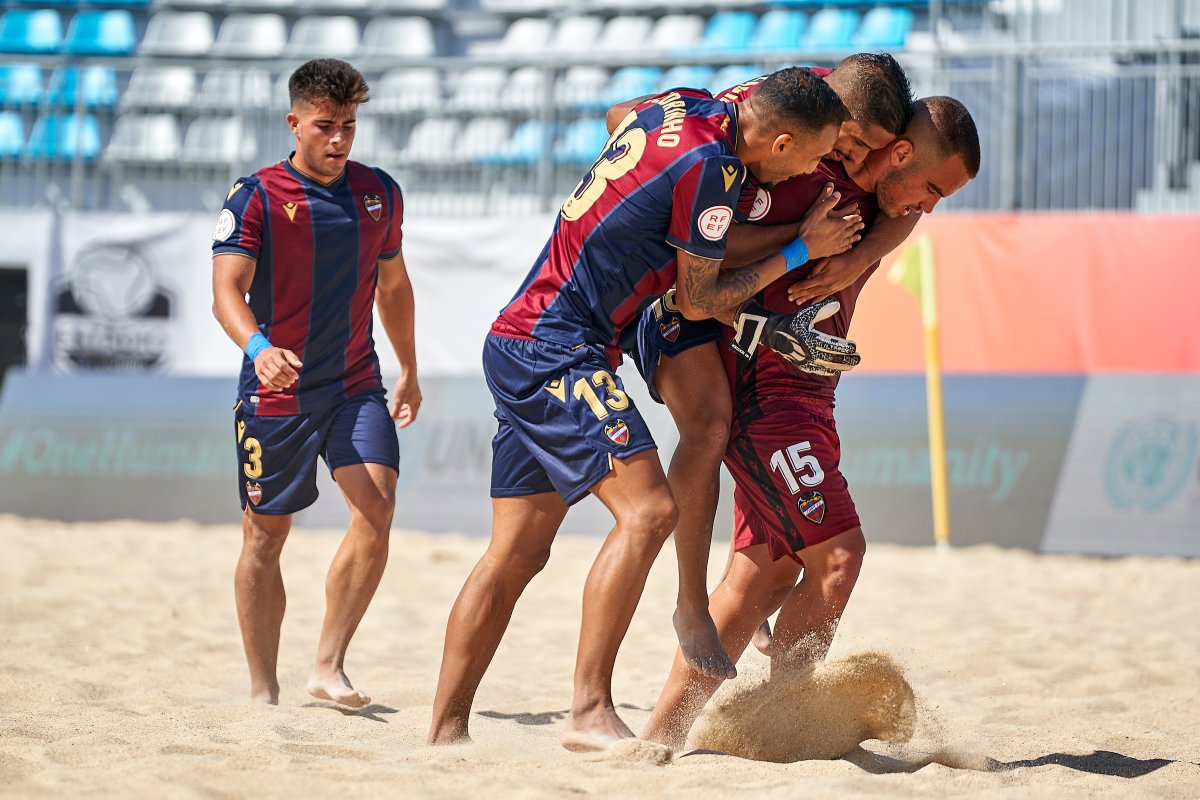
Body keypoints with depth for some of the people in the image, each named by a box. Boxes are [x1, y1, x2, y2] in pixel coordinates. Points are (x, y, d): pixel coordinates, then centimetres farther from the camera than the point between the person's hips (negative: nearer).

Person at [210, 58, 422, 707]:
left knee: (376, 512, -18)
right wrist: (258, 348, -39)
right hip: (276, 390, -3)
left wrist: (410, 373, 29)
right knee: (265, 537, 5)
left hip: (356, 387, 3)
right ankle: (263, 690, 15)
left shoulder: (379, 192, 7)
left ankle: (329, 665, -10)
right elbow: (227, 290, -19)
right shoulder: (257, 197, -8)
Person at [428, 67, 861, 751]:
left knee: (518, 553, 8)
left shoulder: (684, 104, 7)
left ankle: (446, 731, 8)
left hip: (521, 347, 10)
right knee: (648, 509, -19)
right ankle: (591, 712, -23)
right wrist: (799, 253, 2)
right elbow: (698, 299, -7)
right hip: (559, 353, -10)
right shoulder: (712, 166, -17)